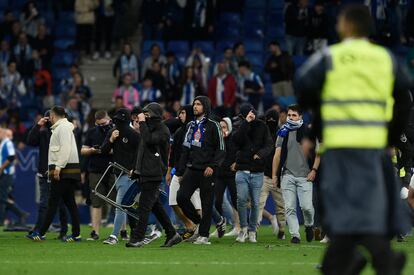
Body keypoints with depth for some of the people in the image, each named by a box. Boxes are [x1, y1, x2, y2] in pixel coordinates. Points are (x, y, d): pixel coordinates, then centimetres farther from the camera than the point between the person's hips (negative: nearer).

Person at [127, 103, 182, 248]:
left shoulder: (162, 130, -8)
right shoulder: (149, 128, 19)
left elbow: (149, 140, -26)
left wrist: (142, 123, -18)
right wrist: (136, 169, 22)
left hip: (153, 175, -9)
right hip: (145, 173, 9)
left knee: (144, 206, -11)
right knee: (156, 206, 11)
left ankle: (137, 238, -12)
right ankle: (172, 234, 16)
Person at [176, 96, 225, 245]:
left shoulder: (212, 126, -1)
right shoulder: (190, 126, 18)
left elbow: (221, 149, -5)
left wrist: (212, 166, -17)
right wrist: (180, 172, 17)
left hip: (207, 171, -5)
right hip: (191, 169, 5)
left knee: (206, 203, -2)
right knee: (182, 197, -8)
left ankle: (204, 235, 3)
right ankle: (199, 223, 12)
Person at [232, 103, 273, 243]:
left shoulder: (262, 127, 6)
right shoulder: (240, 128, 5)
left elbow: (268, 145, -2)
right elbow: (236, 140, -15)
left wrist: (260, 154, -22)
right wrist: (246, 122, -16)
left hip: (257, 172, 1)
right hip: (242, 170, -1)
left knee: (255, 203, 2)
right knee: (241, 199, -15)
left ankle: (252, 231, 16)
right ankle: (243, 228, 1)